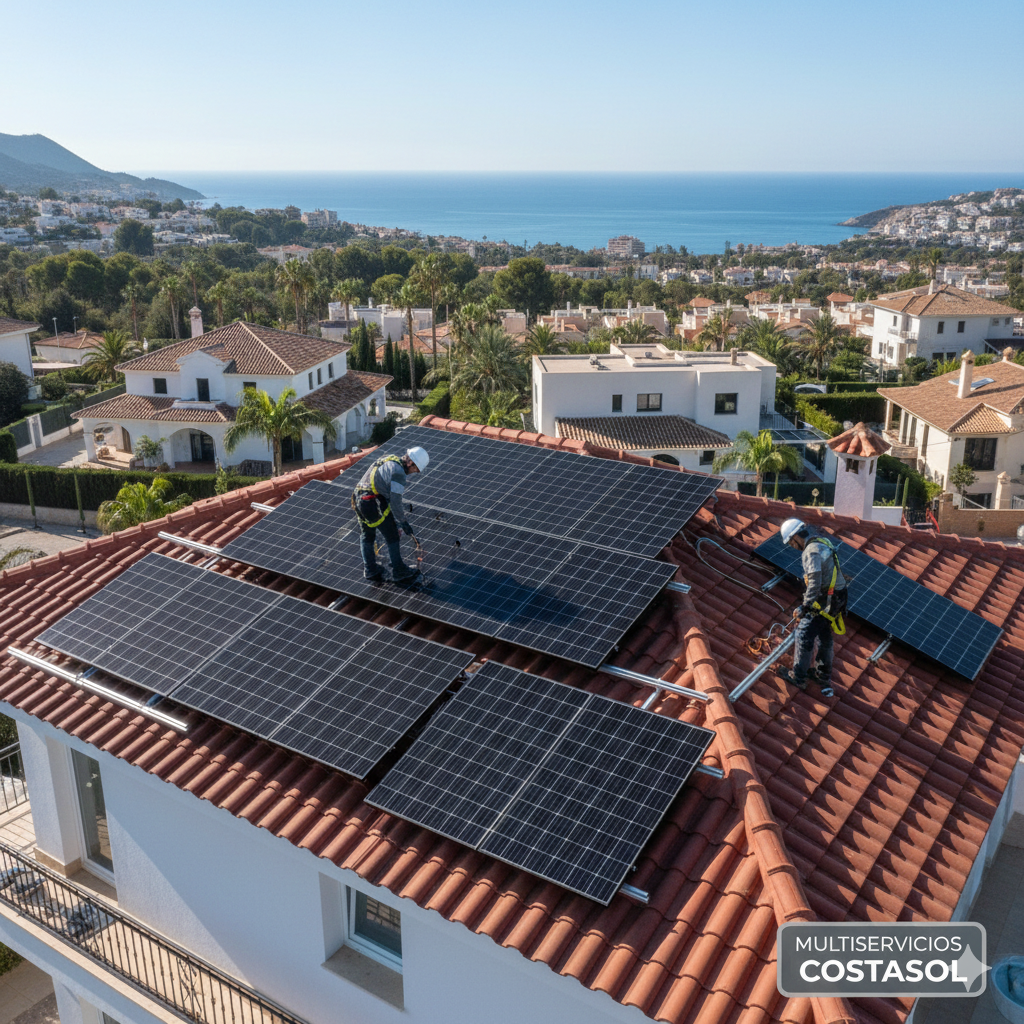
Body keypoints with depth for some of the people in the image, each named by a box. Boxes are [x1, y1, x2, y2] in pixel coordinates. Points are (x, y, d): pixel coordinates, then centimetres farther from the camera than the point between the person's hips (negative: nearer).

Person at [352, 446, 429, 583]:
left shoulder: (389, 459, 15)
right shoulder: (398, 472, -14)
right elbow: (395, 502, -16)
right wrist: (404, 523, -5)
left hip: (358, 498, 9)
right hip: (374, 503, -9)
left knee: (366, 536, 23)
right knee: (392, 537, 8)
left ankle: (370, 571, 33)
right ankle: (399, 573, 19)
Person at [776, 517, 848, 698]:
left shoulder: (811, 552, -20)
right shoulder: (823, 542, 11)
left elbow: (814, 583, -26)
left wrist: (805, 607, -20)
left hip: (824, 601, -10)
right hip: (837, 599, 10)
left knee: (804, 634, 0)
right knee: (824, 637, 21)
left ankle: (798, 678, 9)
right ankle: (824, 676, 34)